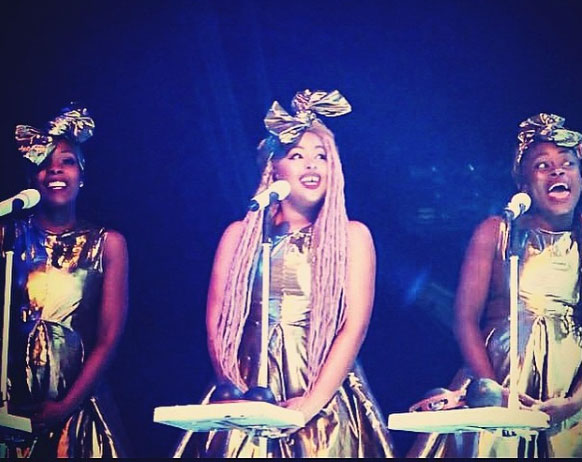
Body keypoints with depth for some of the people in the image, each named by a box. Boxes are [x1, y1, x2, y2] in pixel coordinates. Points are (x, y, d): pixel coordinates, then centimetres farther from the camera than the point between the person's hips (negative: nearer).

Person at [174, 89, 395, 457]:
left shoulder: (352, 236, 4)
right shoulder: (241, 234, 9)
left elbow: (355, 326, -6)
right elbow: (217, 324, 5)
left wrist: (311, 403, -16)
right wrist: (238, 394, -10)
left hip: (326, 402, -1)